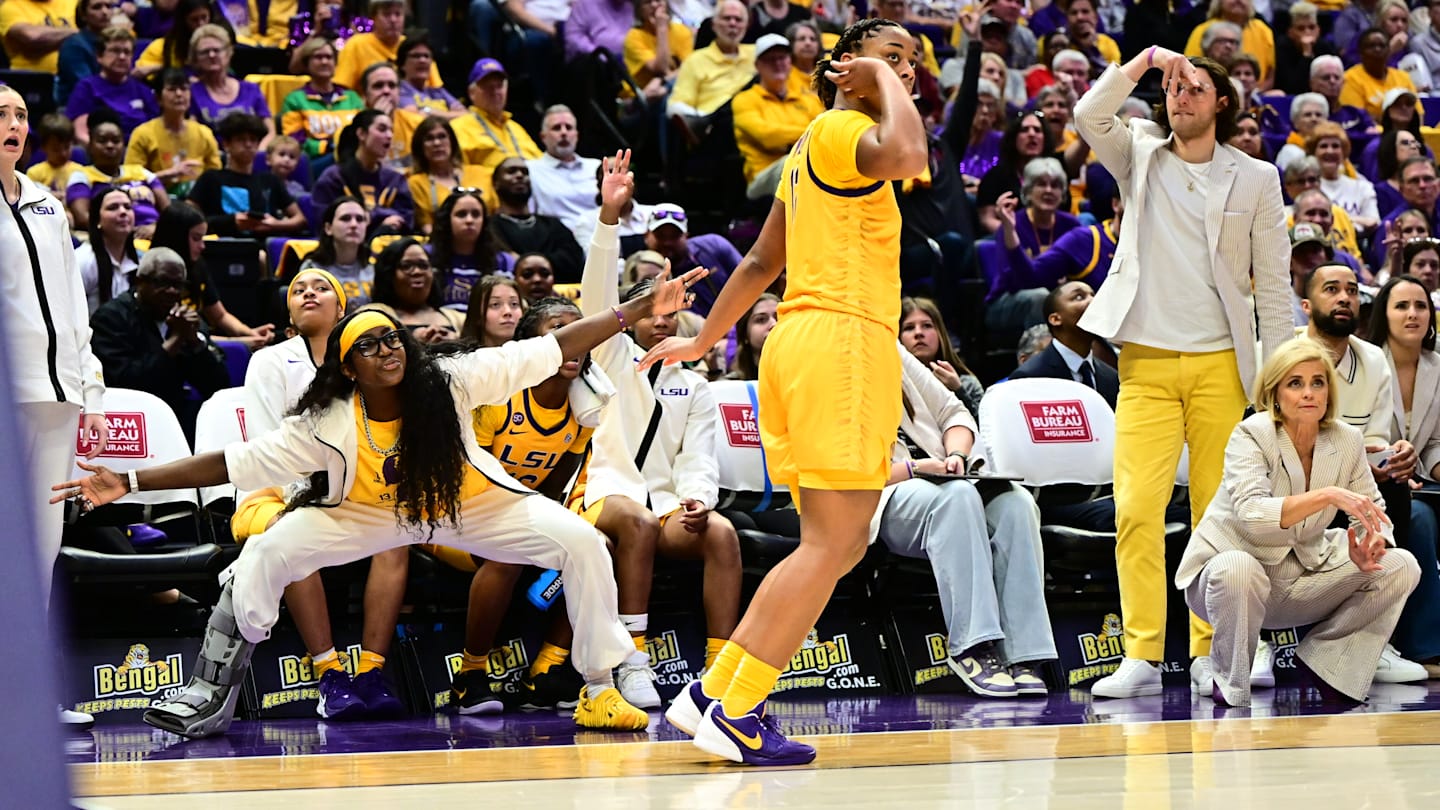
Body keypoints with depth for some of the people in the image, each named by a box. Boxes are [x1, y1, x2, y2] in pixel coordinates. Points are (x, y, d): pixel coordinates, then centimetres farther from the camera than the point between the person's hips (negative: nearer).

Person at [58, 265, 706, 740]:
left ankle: (600, 692, -2)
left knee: (582, 544, -19)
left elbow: (553, 350, -27)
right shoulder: (328, 425, -25)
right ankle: (212, 693, -6)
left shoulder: (450, 381, -27)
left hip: (473, 503, 0)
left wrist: (642, 309, -32)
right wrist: (130, 484, -31)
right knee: (267, 552, -20)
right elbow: (234, 463, -25)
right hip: (370, 513, 0)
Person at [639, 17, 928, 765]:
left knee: (840, 543, 11)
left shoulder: (816, 148, 24)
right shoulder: (841, 129, -6)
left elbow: (760, 262, 29)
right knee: (831, 543, -11)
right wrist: (883, 82, -11)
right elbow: (906, 155, -29)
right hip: (842, 341, -10)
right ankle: (733, 711, -13)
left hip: (803, 341, 10)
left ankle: (714, 695, 7)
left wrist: (704, 339, 35)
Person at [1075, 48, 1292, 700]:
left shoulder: (1255, 180, 7)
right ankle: (1142, 657, -9)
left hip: (1221, 364, 0)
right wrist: (1145, 60, -13)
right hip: (1146, 364, 0)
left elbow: (1273, 284, 7)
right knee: (1135, 507, -10)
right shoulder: (1142, 158, 10)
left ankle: (1210, 653, 8)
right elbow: (1089, 117, -8)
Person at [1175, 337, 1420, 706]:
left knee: (1401, 567, -9)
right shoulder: (1251, 436, -18)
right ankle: (1229, 683, -14)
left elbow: (1373, 512, 4)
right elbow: (1252, 514, -33)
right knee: (1237, 568, -41)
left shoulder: (1346, 441, -2)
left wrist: (1370, 546, -21)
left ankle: (1324, 659, 5)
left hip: (1304, 575, 5)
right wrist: (1327, 495, -44)